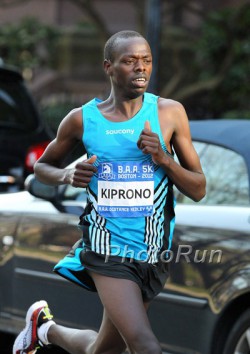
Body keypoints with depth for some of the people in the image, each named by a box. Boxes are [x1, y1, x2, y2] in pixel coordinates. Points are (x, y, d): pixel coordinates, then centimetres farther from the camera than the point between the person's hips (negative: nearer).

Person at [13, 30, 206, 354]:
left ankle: (46, 328, 45)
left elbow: (198, 190, 1)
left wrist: (163, 159, -18)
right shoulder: (82, 119, -2)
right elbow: (43, 166, 15)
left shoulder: (169, 113, -2)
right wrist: (67, 176, -8)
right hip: (107, 252, -3)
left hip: (154, 254, 3)